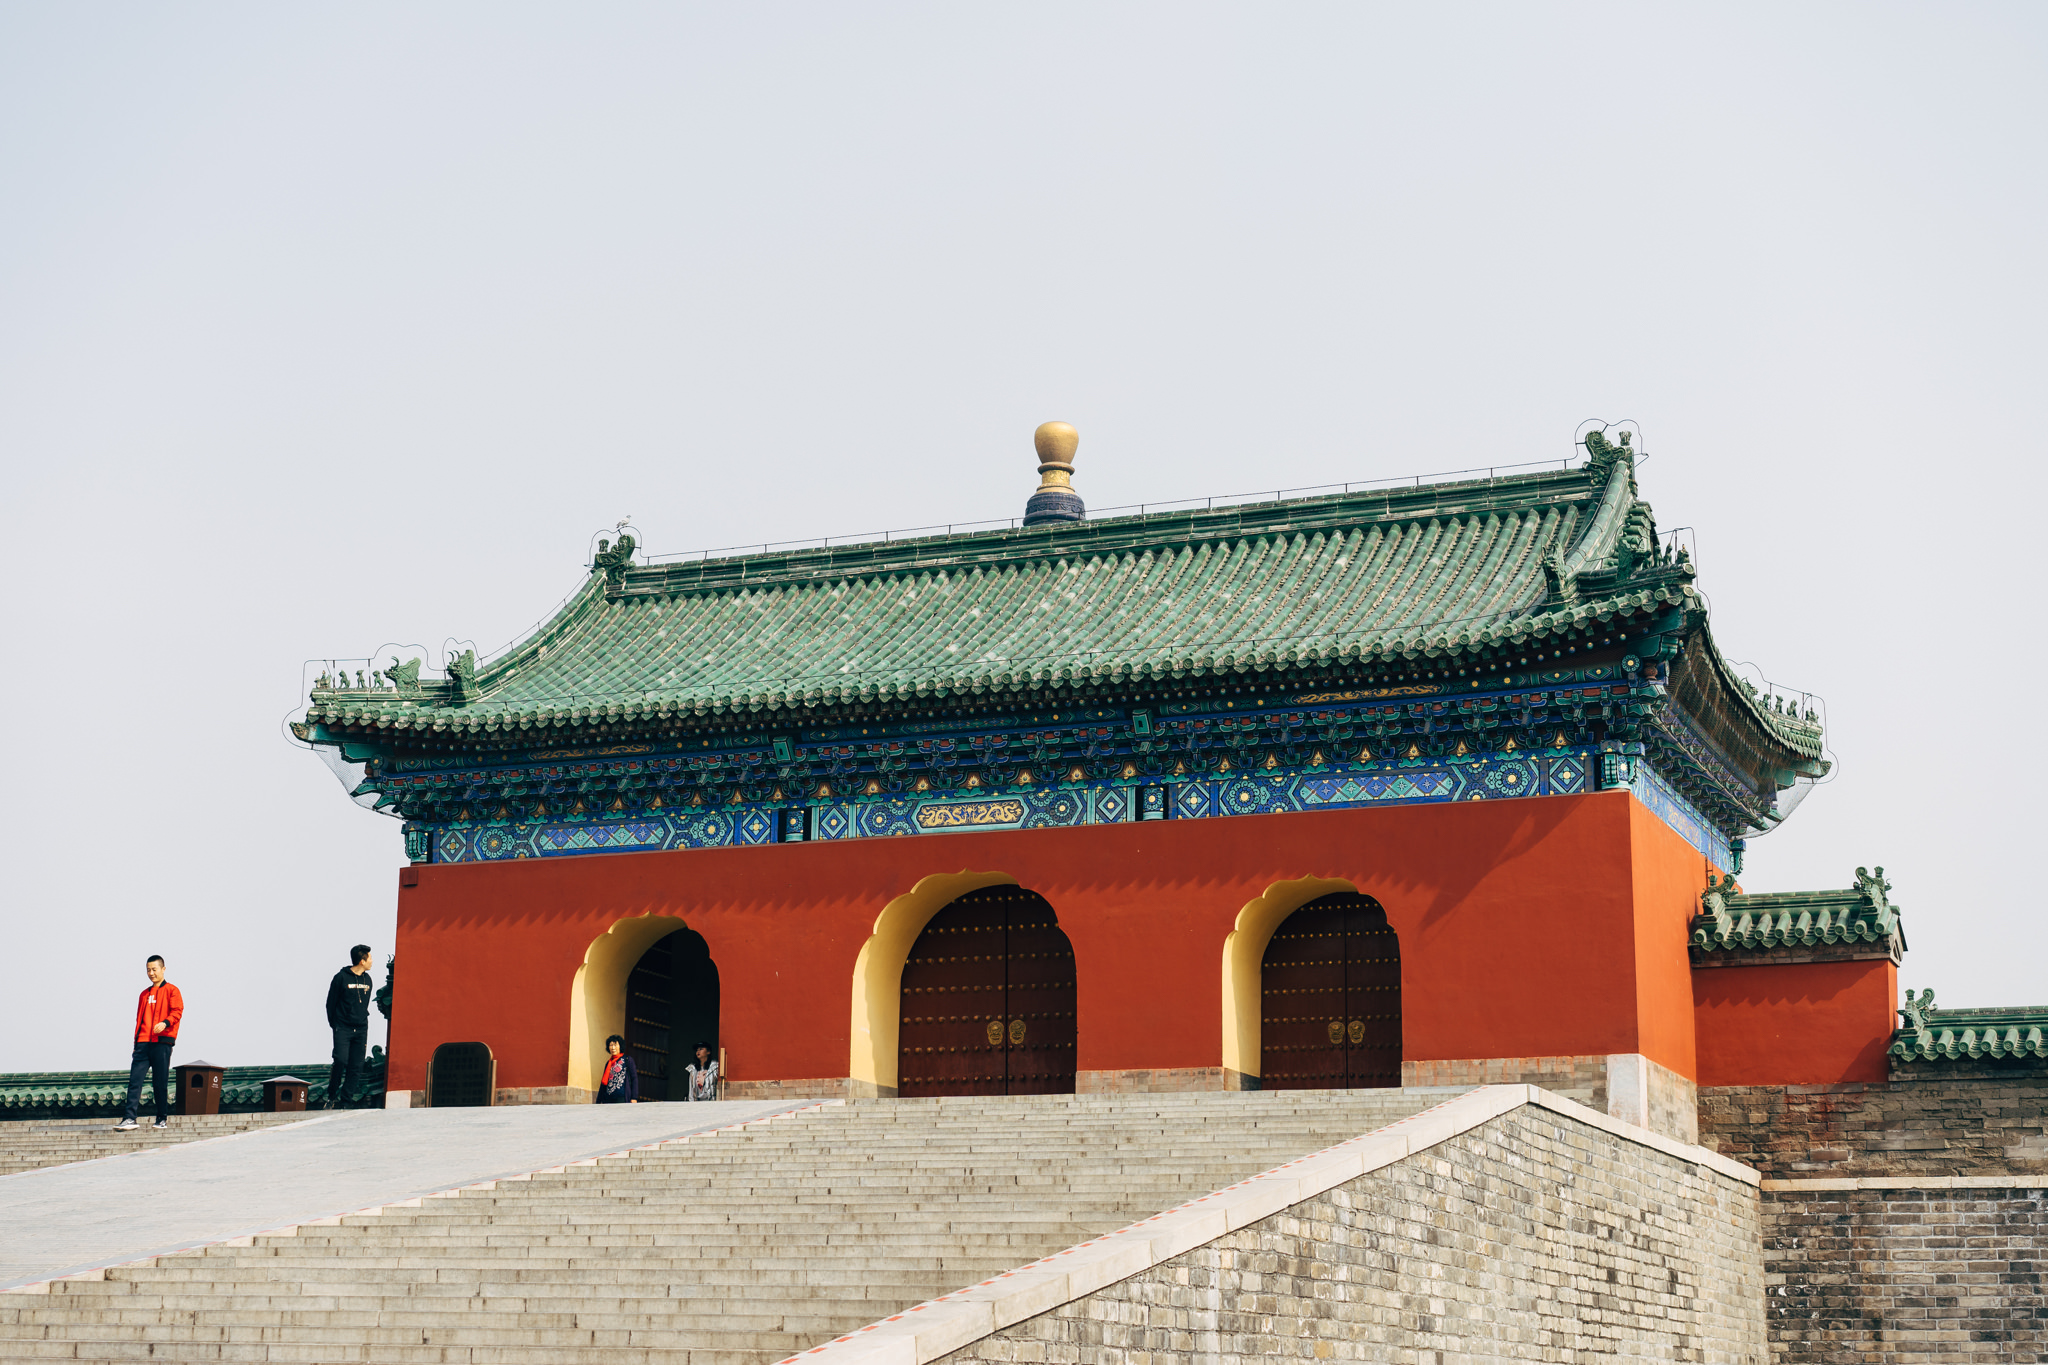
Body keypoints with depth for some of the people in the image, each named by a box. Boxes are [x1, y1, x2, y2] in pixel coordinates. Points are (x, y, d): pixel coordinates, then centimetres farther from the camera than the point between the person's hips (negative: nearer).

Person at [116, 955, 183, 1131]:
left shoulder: (171, 991, 5)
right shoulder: (144, 994, 22)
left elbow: (177, 1011, -7)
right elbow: (139, 1019, 23)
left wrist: (165, 1022, -25)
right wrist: (137, 1040, 14)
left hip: (162, 1041, -5)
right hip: (143, 1042, 5)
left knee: (160, 1081, -2)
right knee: (135, 1078, -7)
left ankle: (163, 1118, 8)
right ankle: (129, 1118, -12)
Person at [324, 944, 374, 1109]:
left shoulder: (367, 979, 11)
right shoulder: (341, 978, -6)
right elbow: (331, 1003, 1)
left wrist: (362, 1021, 14)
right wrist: (334, 1025, 1)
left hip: (361, 1030, 5)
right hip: (343, 1028, -5)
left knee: (356, 1068, 0)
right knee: (341, 1061, -18)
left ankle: (344, 1101, 5)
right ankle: (332, 1096, 0)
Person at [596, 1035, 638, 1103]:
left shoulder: (627, 1060, 6)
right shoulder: (608, 1063, 20)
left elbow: (634, 1079, 0)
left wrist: (634, 1098, -9)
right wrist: (599, 1102, 16)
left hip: (622, 1098, -5)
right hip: (608, 1099, 5)